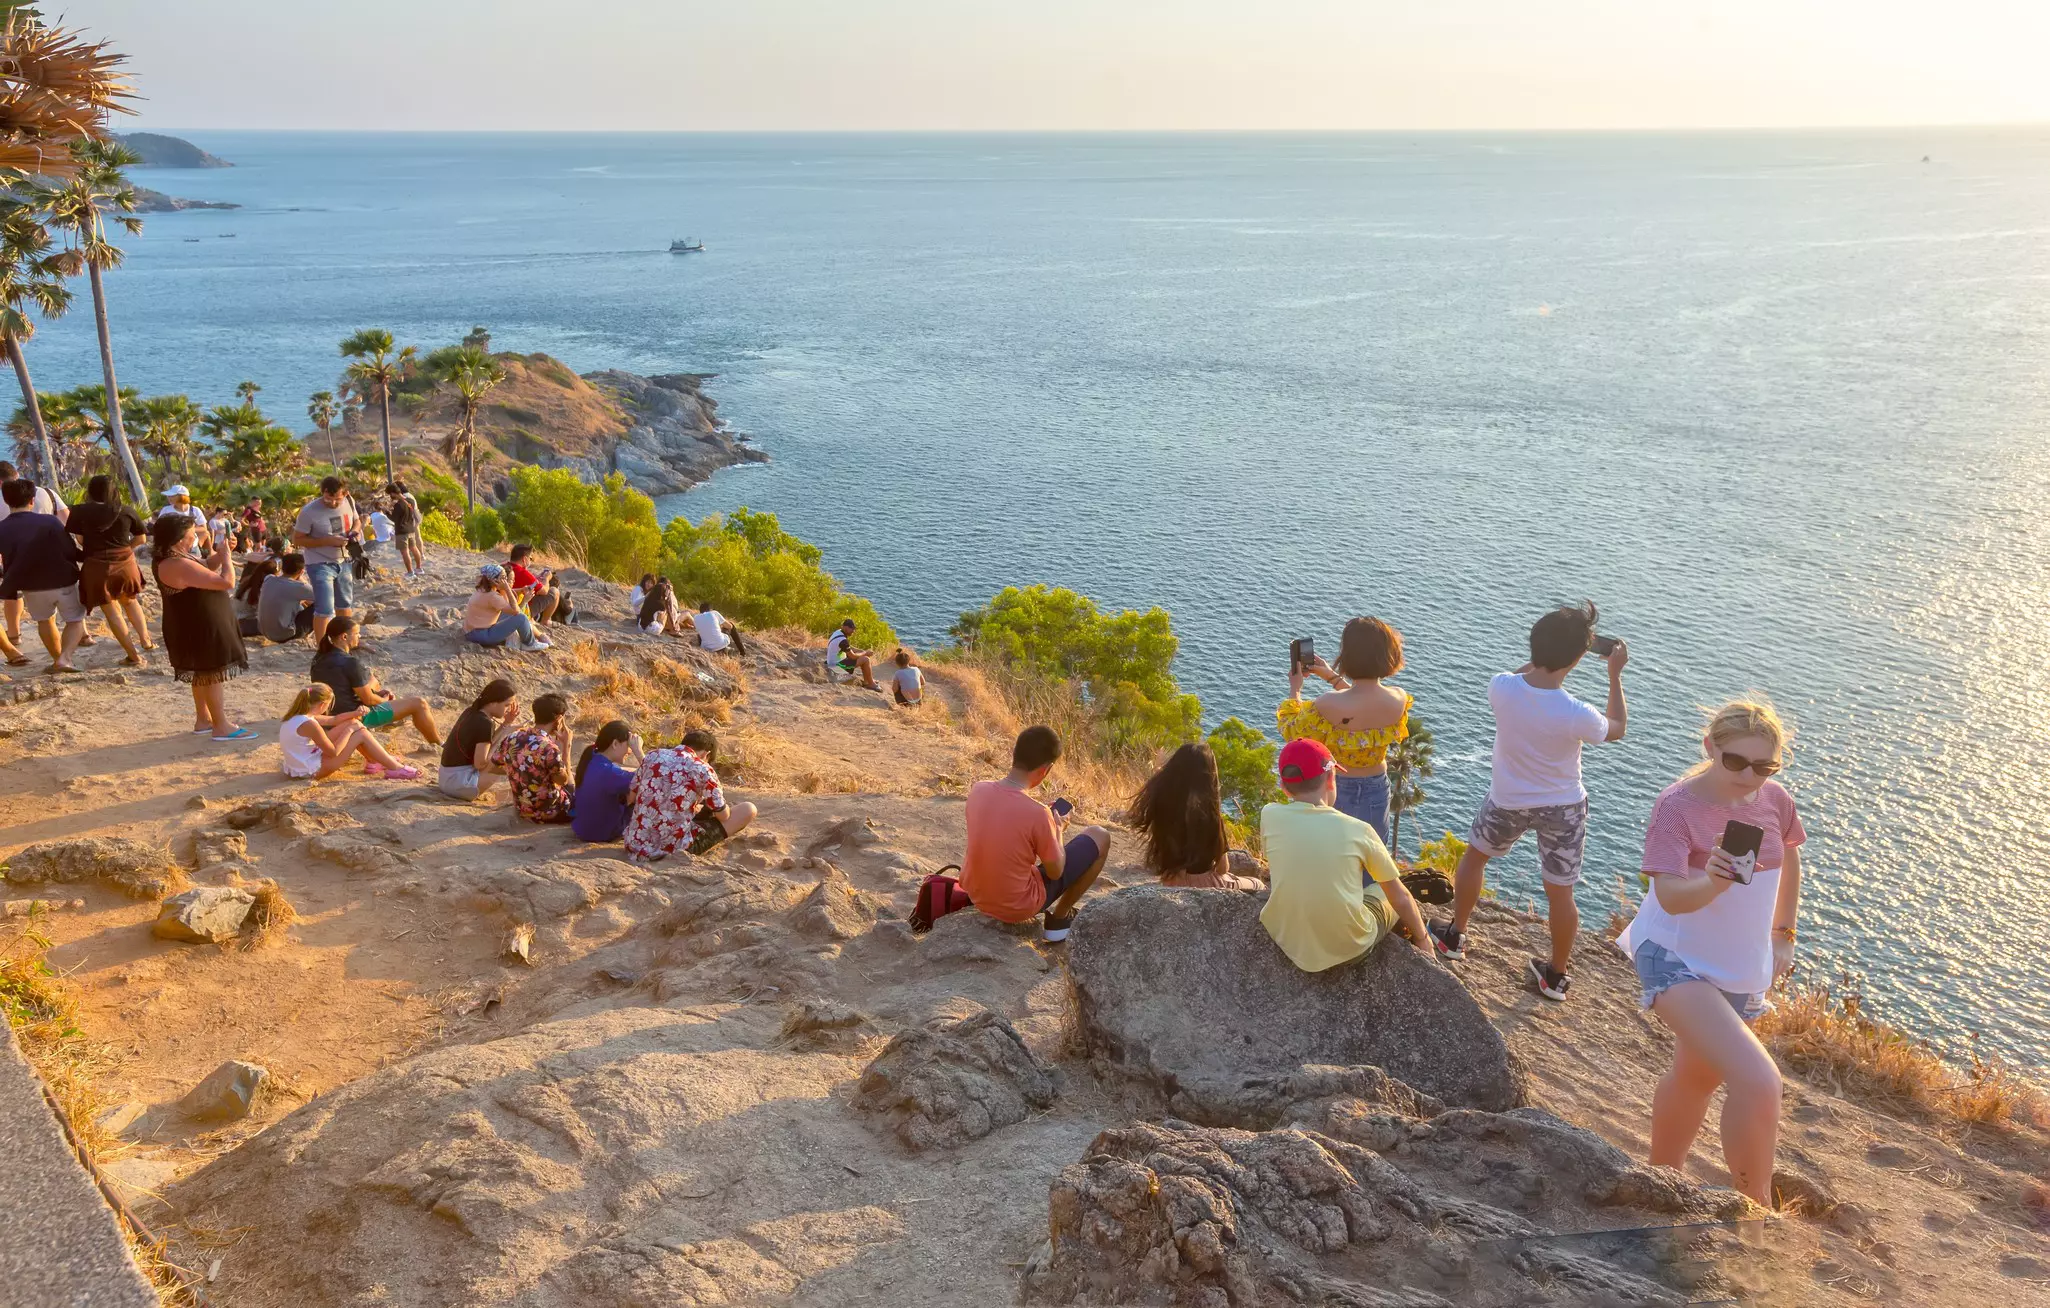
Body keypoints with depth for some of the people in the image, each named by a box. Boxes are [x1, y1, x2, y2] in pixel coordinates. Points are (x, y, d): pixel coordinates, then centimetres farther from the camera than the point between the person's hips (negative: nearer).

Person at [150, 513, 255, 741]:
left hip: (197, 624, 10)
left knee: (204, 672, 21)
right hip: (199, 627, -10)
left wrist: (219, 554, 0)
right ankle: (221, 726, 8)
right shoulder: (178, 566, -30)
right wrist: (226, 556, -13)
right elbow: (226, 582, -28)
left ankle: (203, 719, 32)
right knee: (212, 673, -1)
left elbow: (205, 569, 18)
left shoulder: (168, 558, 3)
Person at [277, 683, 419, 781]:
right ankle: (395, 769, 0)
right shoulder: (309, 724, -28)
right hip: (311, 772, -10)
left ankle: (372, 762, 25)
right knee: (361, 733, -7)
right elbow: (333, 752, -20)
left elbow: (333, 719, 14)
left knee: (352, 723, 11)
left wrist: (354, 713, 2)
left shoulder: (296, 716, 2)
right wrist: (349, 731, -10)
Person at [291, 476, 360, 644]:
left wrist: (355, 530, -12)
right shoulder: (309, 511, -22)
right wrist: (328, 541, -27)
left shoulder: (349, 502, -6)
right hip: (320, 564, -6)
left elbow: (356, 521, 13)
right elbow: (297, 539, -17)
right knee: (325, 610, -14)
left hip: (343, 561, 6)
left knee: (345, 604, 21)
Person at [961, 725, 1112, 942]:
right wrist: (1058, 829, 3)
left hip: (975, 895, 6)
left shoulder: (978, 790, -12)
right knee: (1100, 837, 7)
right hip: (1018, 906, -6)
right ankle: (1058, 919, 19)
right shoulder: (1037, 814, -28)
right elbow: (1055, 872, -12)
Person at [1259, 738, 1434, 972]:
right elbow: (1400, 897, -1)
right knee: (1390, 891, 25)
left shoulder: (1270, 816, -11)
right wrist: (1421, 938, 15)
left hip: (1285, 939, 2)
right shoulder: (1358, 830, -12)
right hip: (1349, 947, -2)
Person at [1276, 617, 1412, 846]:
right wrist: (1334, 678, 10)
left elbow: (1291, 732, -12)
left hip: (1338, 790, -3)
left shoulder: (1328, 705, -31)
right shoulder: (1400, 699, -16)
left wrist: (1294, 690, 0)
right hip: (1377, 790, 4)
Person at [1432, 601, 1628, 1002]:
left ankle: (1454, 936, 42)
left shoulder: (1501, 688, -25)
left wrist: (1545, 652, -1)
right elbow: (1617, 729, -6)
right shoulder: (1577, 715, -31)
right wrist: (1615, 674, -2)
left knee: (1474, 856, 29)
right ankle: (1556, 976, 30)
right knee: (1560, 893, 15)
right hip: (1562, 807, -2)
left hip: (1507, 801, 2)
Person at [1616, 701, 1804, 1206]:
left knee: (1697, 1074, 23)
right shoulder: (1677, 805, -21)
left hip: (1741, 968, 7)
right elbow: (1670, 895, -30)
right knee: (1758, 1080, -23)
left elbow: (1790, 861, 18)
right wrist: (1713, 883, -50)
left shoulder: (1775, 800, -3)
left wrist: (1783, 935, 16)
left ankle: (1663, 1177, 45)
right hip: (1677, 961, -7)